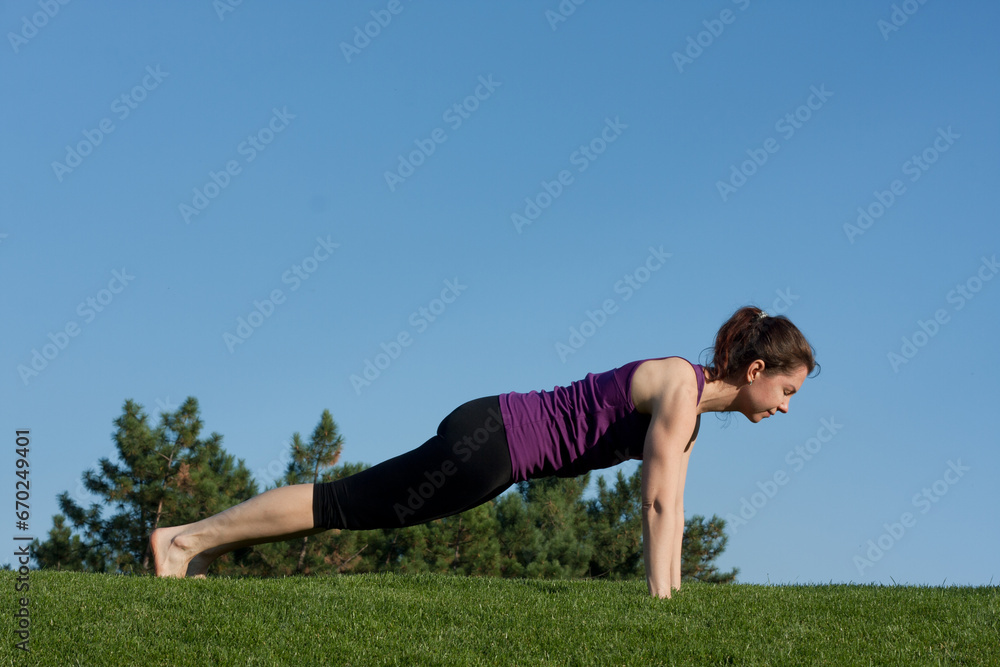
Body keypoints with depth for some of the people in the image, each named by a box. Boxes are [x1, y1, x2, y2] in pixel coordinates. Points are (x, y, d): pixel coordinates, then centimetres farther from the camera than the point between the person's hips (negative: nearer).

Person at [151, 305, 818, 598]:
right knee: (345, 505, -4)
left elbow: (670, 508, 15)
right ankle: (188, 537, 4)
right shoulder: (680, 387, -17)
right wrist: (658, 603, -18)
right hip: (490, 441, -8)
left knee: (357, 506, 14)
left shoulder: (690, 404, 10)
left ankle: (204, 544, 22)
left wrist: (672, 594, 13)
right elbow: (658, 505, -21)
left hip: (500, 442, 8)